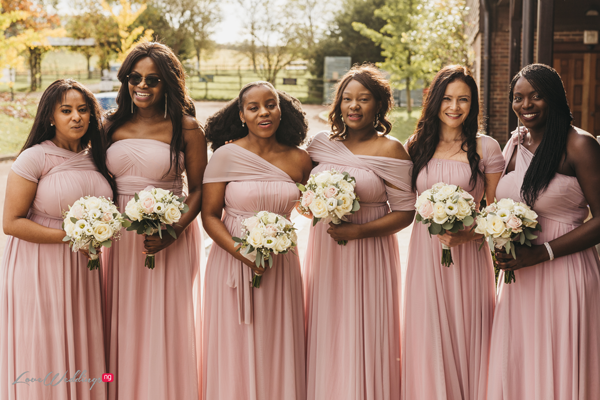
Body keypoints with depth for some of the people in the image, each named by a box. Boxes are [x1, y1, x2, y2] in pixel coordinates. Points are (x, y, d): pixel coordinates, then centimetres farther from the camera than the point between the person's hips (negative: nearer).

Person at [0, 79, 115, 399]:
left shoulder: (94, 158, 8)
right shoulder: (34, 158, -11)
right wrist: (67, 235, -17)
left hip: (82, 267, 5)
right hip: (40, 268, -5)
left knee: (81, 349, 10)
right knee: (43, 353, 4)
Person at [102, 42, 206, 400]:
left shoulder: (186, 128, -3)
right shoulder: (112, 126, 7)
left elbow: (199, 189, -4)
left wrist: (174, 231, -17)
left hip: (168, 239, -3)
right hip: (119, 236, 4)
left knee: (164, 324, 3)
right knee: (123, 324, 10)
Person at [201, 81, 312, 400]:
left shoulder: (299, 160, 2)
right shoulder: (226, 155, -6)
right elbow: (209, 215, -6)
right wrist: (242, 252, -19)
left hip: (281, 264, 2)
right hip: (232, 260, -2)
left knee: (277, 352, 10)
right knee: (236, 352, 7)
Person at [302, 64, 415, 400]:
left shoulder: (390, 150, -7)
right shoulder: (323, 143, 6)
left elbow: (405, 212, -9)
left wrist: (359, 231, -18)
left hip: (367, 255, -4)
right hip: (324, 253, 4)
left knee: (362, 339, 1)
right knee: (324, 337, 11)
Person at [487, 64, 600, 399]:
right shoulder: (515, 144, 10)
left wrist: (542, 253, -19)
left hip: (564, 275, -6)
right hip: (518, 278, 6)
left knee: (559, 372, 4)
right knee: (515, 369, 12)